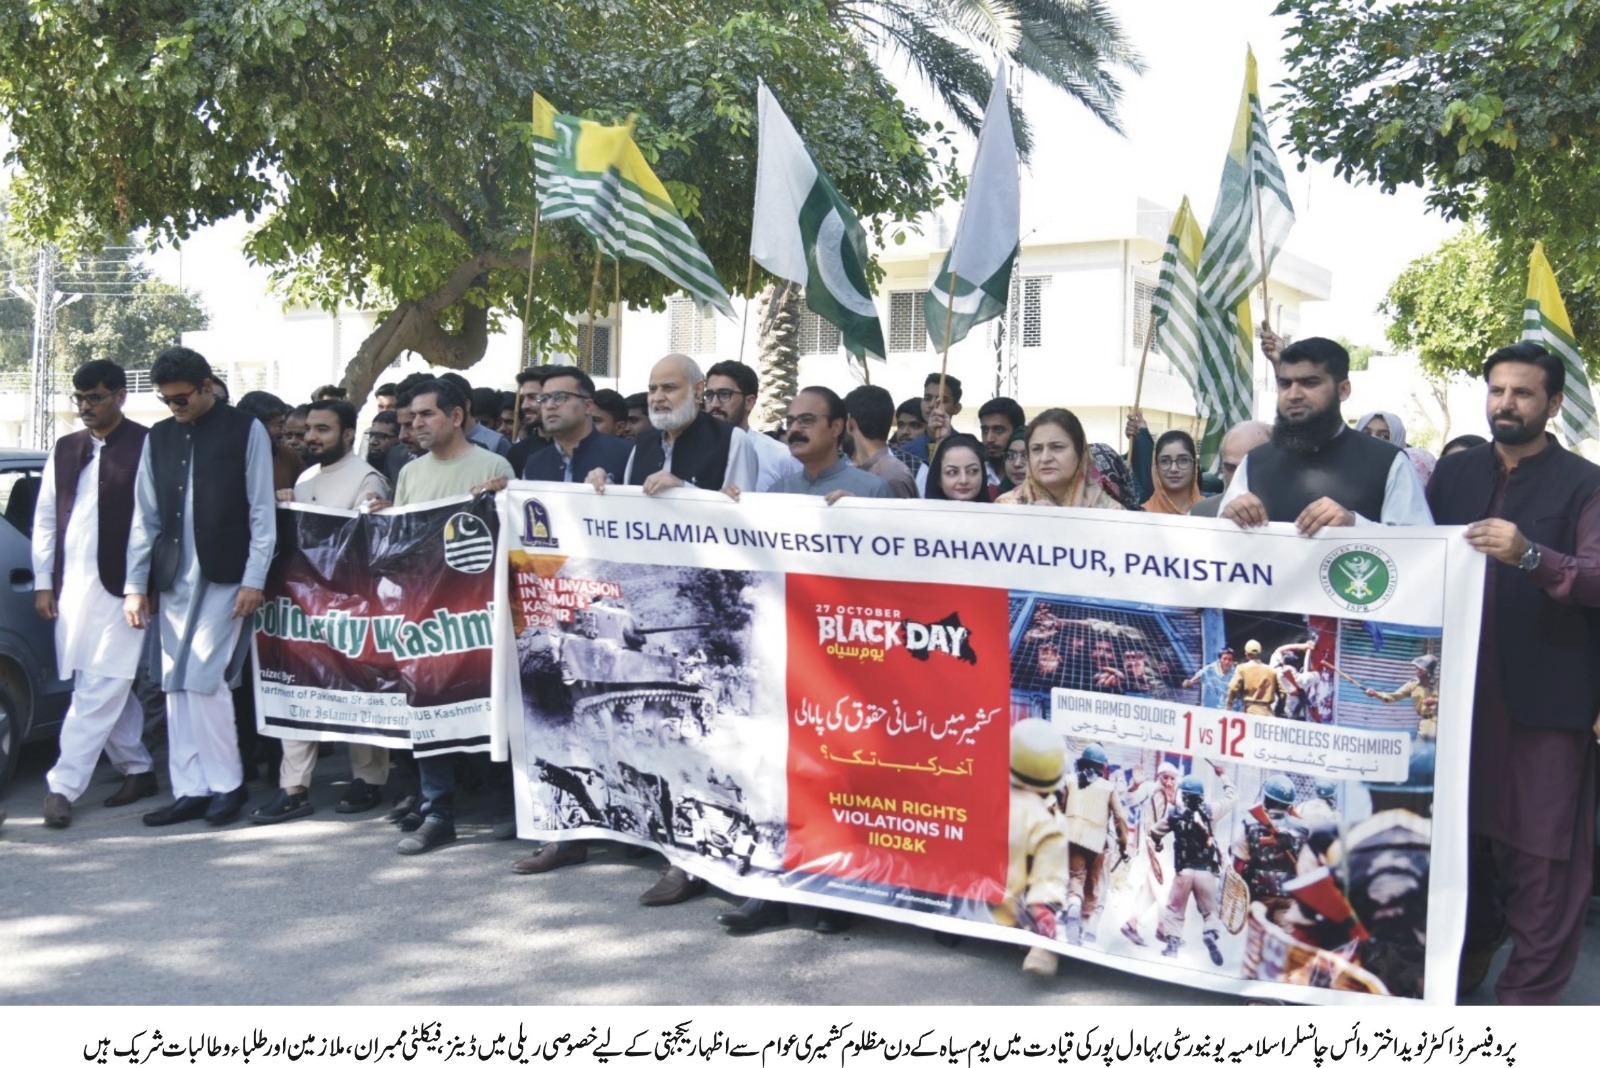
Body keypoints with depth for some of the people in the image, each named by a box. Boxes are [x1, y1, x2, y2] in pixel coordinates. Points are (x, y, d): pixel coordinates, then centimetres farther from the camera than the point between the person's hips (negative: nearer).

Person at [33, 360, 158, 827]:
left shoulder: (146, 446, -5)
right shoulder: (65, 450, 13)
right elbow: (45, 519, 16)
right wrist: (43, 583, 11)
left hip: (120, 585, -6)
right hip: (71, 585, 6)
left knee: (99, 689, -6)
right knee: (110, 687, 11)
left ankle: (63, 786, -2)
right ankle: (138, 770, 22)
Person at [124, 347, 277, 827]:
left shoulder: (246, 431, 0)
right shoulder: (158, 437, 13)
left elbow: (261, 511, -3)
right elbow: (145, 516, 13)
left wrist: (254, 579, -9)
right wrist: (135, 584, 8)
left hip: (223, 575, -5)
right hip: (173, 579, 5)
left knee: (203, 678, -10)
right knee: (177, 685, 5)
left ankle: (226, 783, 5)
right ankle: (190, 790, 13)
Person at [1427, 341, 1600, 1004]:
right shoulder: (1454, 473, 10)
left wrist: (1529, 555, -31)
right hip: (1461, 689, 4)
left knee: (1542, 850, 2)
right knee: (1463, 830, 16)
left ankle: (1532, 987, 14)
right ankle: (1471, 949, 35)